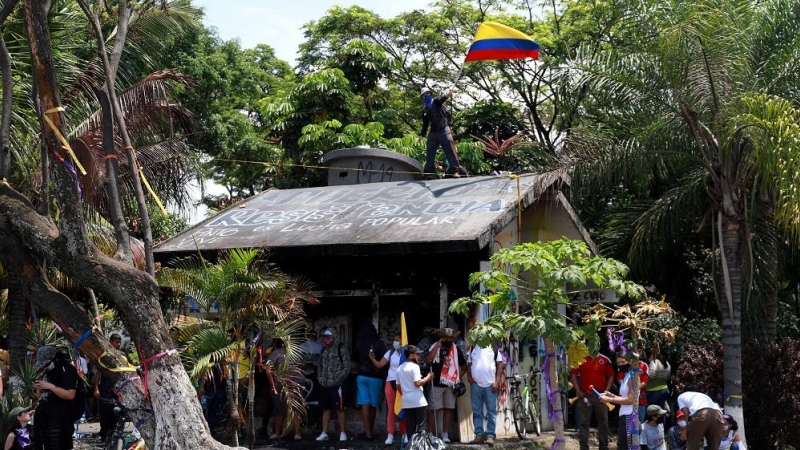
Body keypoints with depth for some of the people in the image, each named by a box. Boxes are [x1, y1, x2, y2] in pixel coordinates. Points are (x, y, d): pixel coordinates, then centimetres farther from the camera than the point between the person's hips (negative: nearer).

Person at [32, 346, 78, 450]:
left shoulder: (67, 369, -10)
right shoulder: (46, 371, 14)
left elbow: (70, 395, -17)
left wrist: (50, 386, -19)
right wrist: (39, 388, 0)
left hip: (58, 418, -8)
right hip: (44, 415, 8)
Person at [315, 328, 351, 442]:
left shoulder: (341, 349, -7)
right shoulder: (323, 350, 14)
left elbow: (346, 367, -10)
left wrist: (337, 379, -15)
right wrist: (321, 379, 8)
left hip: (336, 385, -7)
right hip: (324, 385, 7)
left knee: (339, 409, -3)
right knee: (325, 409, 10)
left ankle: (343, 432, 4)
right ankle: (324, 433, 14)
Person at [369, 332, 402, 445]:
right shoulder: (390, 353, 6)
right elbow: (379, 365, 1)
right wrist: (372, 358, -15)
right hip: (391, 382, 3)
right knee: (391, 409, 4)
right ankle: (390, 435, 7)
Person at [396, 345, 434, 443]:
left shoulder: (400, 368, 12)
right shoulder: (414, 366, -10)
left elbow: (398, 386, 13)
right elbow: (418, 383, -18)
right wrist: (428, 377, -6)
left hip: (406, 402, 6)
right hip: (418, 401, -6)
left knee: (410, 427, 8)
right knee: (421, 426, 0)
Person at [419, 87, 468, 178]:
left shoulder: (436, 102, 3)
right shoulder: (424, 110, 18)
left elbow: (442, 99, -21)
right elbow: (425, 124, 25)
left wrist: (447, 95, -43)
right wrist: (422, 135, 15)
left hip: (444, 130, -6)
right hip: (433, 132, 6)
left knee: (450, 151, -10)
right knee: (429, 153, 4)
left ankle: (456, 169, -11)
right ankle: (429, 171, 10)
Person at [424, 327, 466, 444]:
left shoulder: (456, 350, 7)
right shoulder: (434, 347, 0)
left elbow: (464, 364, 16)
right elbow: (427, 360, -17)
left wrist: (459, 377, 6)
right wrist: (438, 345, -17)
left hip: (450, 384, 3)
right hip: (436, 384, -3)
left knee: (448, 409, 5)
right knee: (434, 410, -4)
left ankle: (444, 434, 12)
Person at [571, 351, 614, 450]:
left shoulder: (605, 360, 3)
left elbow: (611, 376, 6)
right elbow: (573, 374, 4)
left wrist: (607, 390, -4)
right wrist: (577, 390, -4)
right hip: (584, 395, 0)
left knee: (603, 421, 7)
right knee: (583, 422, 2)